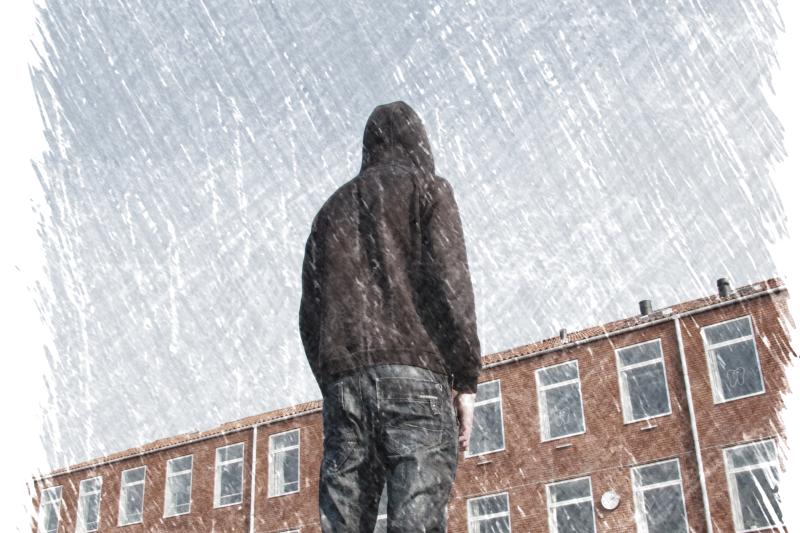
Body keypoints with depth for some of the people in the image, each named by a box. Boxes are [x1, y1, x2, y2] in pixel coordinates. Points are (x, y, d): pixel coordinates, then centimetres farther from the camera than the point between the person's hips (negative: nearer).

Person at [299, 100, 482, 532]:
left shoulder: (332, 209, 26)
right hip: (414, 372, -4)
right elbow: (449, 281, -3)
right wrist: (466, 379, -2)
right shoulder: (427, 189, 11)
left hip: (343, 380, 4)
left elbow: (309, 314, 18)